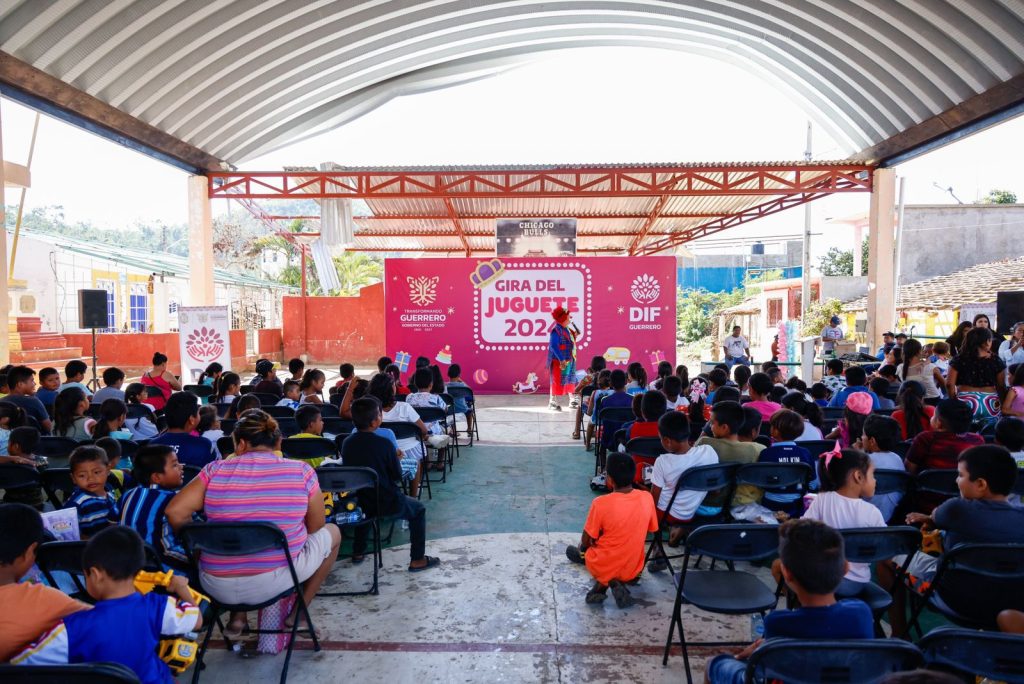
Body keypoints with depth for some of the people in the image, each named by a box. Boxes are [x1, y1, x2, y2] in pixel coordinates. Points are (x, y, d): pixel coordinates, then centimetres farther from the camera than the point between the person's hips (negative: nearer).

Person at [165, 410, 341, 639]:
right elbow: (315, 528, 2)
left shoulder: (216, 470, -4)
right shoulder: (302, 472, -7)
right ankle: (298, 611, 25)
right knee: (332, 532, 24)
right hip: (276, 581, -2)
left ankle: (237, 616, 22)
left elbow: (175, 512, -10)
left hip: (216, 586, 3)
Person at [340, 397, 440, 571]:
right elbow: (397, 475, -8)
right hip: (386, 503, -5)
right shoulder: (384, 443, -19)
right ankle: (417, 559, 16)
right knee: (418, 509, 19)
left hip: (359, 503, 5)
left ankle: (358, 552, 42)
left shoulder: (347, 443, -6)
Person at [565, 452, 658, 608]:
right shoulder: (647, 498, -11)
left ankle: (603, 582, 3)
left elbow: (585, 542, -9)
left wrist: (582, 548, 15)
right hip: (634, 570, 2)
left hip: (603, 569, -2)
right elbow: (648, 532, 5)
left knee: (572, 550, 28)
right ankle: (616, 581, 5)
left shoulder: (601, 503, -22)